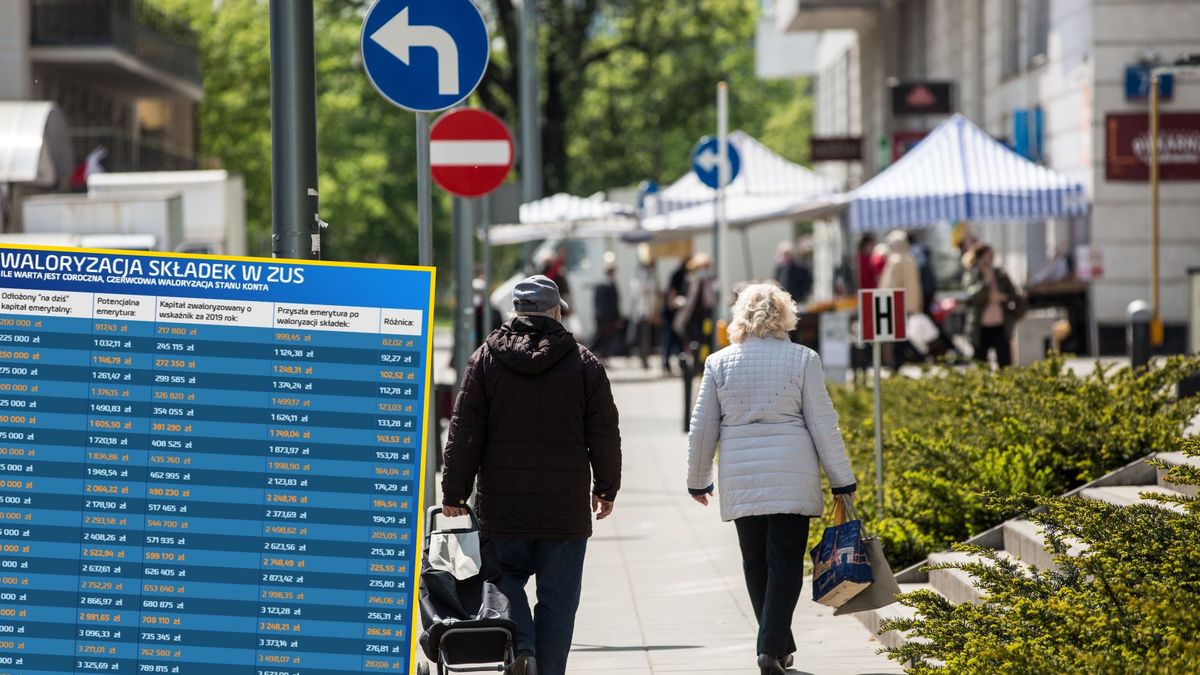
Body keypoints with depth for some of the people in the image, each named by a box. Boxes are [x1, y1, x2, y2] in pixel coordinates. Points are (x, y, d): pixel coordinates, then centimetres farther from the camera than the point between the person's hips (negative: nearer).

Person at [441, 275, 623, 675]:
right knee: (557, 597, 6)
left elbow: (464, 434, -1)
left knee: (507, 579, 15)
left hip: (503, 506, 0)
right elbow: (605, 436, 3)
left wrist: (454, 492, 5)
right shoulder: (583, 363, 0)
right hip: (566, 507, 0)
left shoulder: (486, 359, 0)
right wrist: (606, 489, 16)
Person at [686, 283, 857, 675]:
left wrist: (698, 479, 21)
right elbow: (823, 425, -1)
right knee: (786, 559, -1)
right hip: (791, 476, -2)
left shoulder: (719, 363, 4)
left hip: (740, 479, 2)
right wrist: (843, 481, 6)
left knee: (755, 561, 12)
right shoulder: (802, 359, -2)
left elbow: (702, 428, 8)